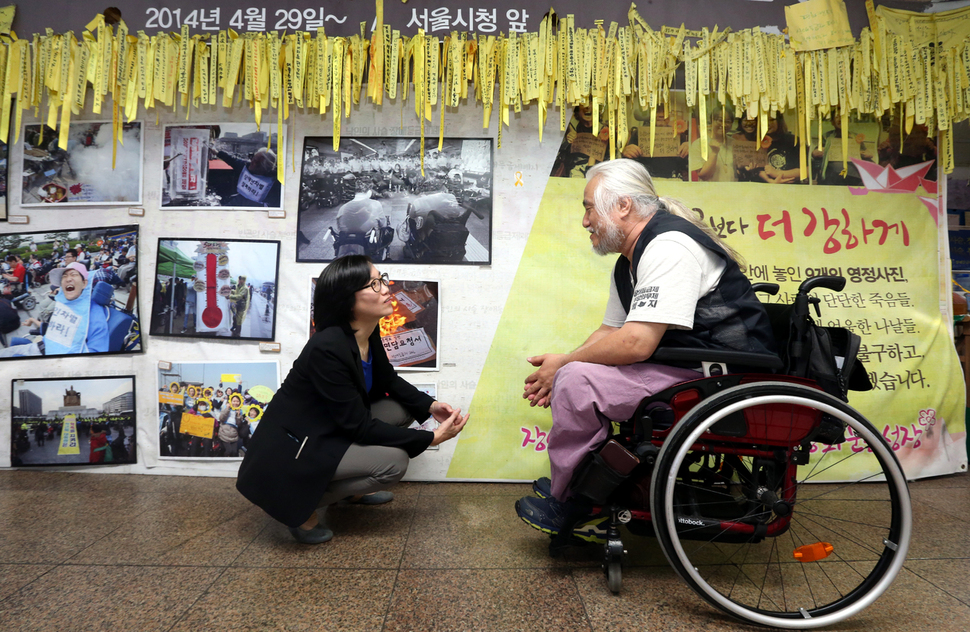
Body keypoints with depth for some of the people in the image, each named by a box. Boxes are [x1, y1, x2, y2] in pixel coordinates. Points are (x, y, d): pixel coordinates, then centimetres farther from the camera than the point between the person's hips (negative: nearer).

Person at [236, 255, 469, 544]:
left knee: (402, 407, 1)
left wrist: (430, 405, -4)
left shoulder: (367, 332, -5)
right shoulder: (326, 349, -30)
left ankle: (352, 490, 16)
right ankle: (302, 504, -1)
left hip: (330, 431, 9)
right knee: (394, 461, -19)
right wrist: (431, 438, -22)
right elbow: (360, 427, -25)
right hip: (291, 452, -9)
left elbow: (389, 380, 12)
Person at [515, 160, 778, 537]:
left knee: (577, 381, -20)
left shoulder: (669, 247, -20)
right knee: (575, 371, 13)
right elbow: (610, 330, 16)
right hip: (691, 367, 11)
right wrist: (559, 369, -1)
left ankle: (564, 506, -1)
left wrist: (563, 364, -12)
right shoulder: (629, 262, 13)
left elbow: (635, 343, -27)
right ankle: (570, 484, 17)